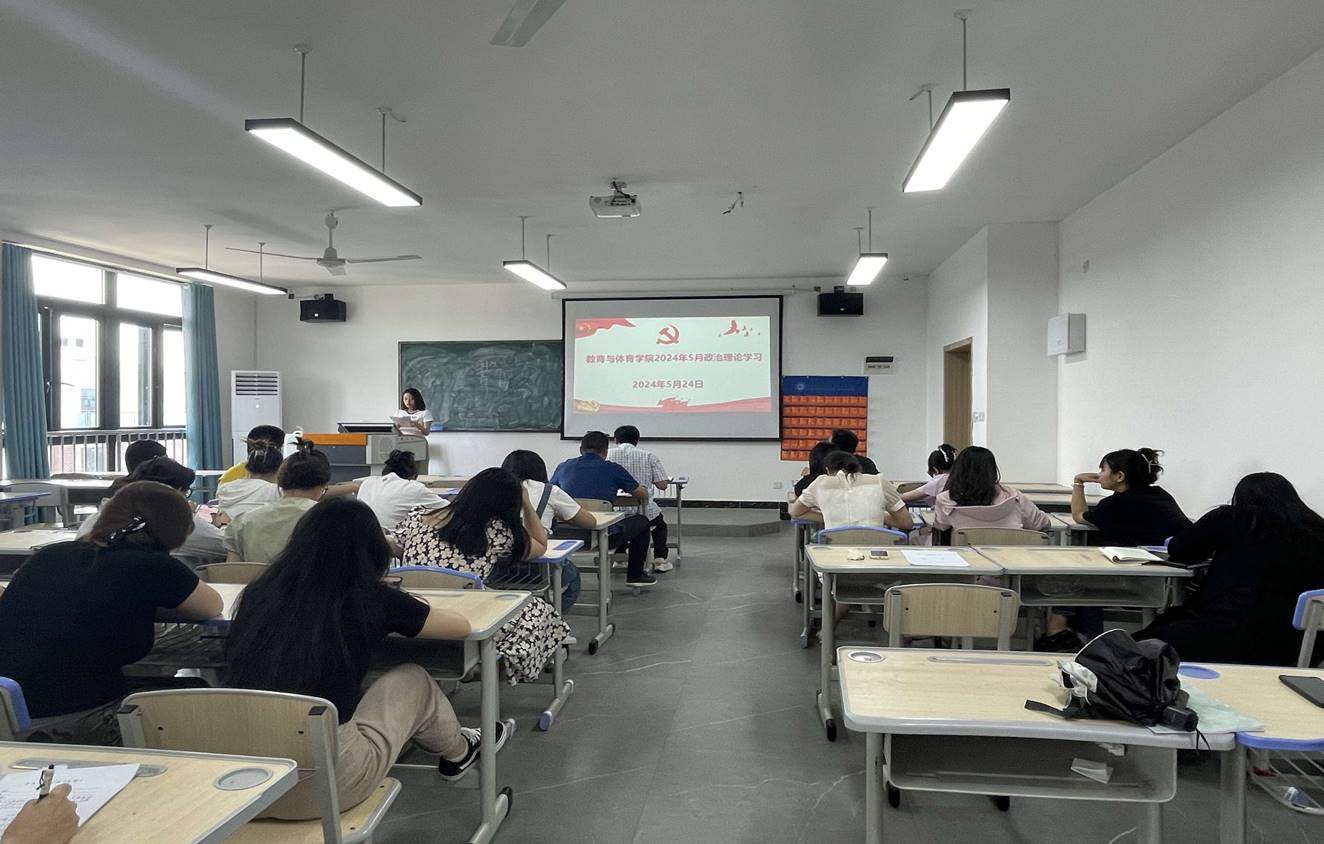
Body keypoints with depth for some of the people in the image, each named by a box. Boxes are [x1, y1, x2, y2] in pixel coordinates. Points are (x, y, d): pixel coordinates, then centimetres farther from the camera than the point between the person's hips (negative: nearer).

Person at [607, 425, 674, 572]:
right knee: (660, 524, 33)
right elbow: (662, 485, -2)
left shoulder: (607, 454, 0)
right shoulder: (649, 456, 0)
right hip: (644, 512, 0)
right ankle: (660, 559, 17)